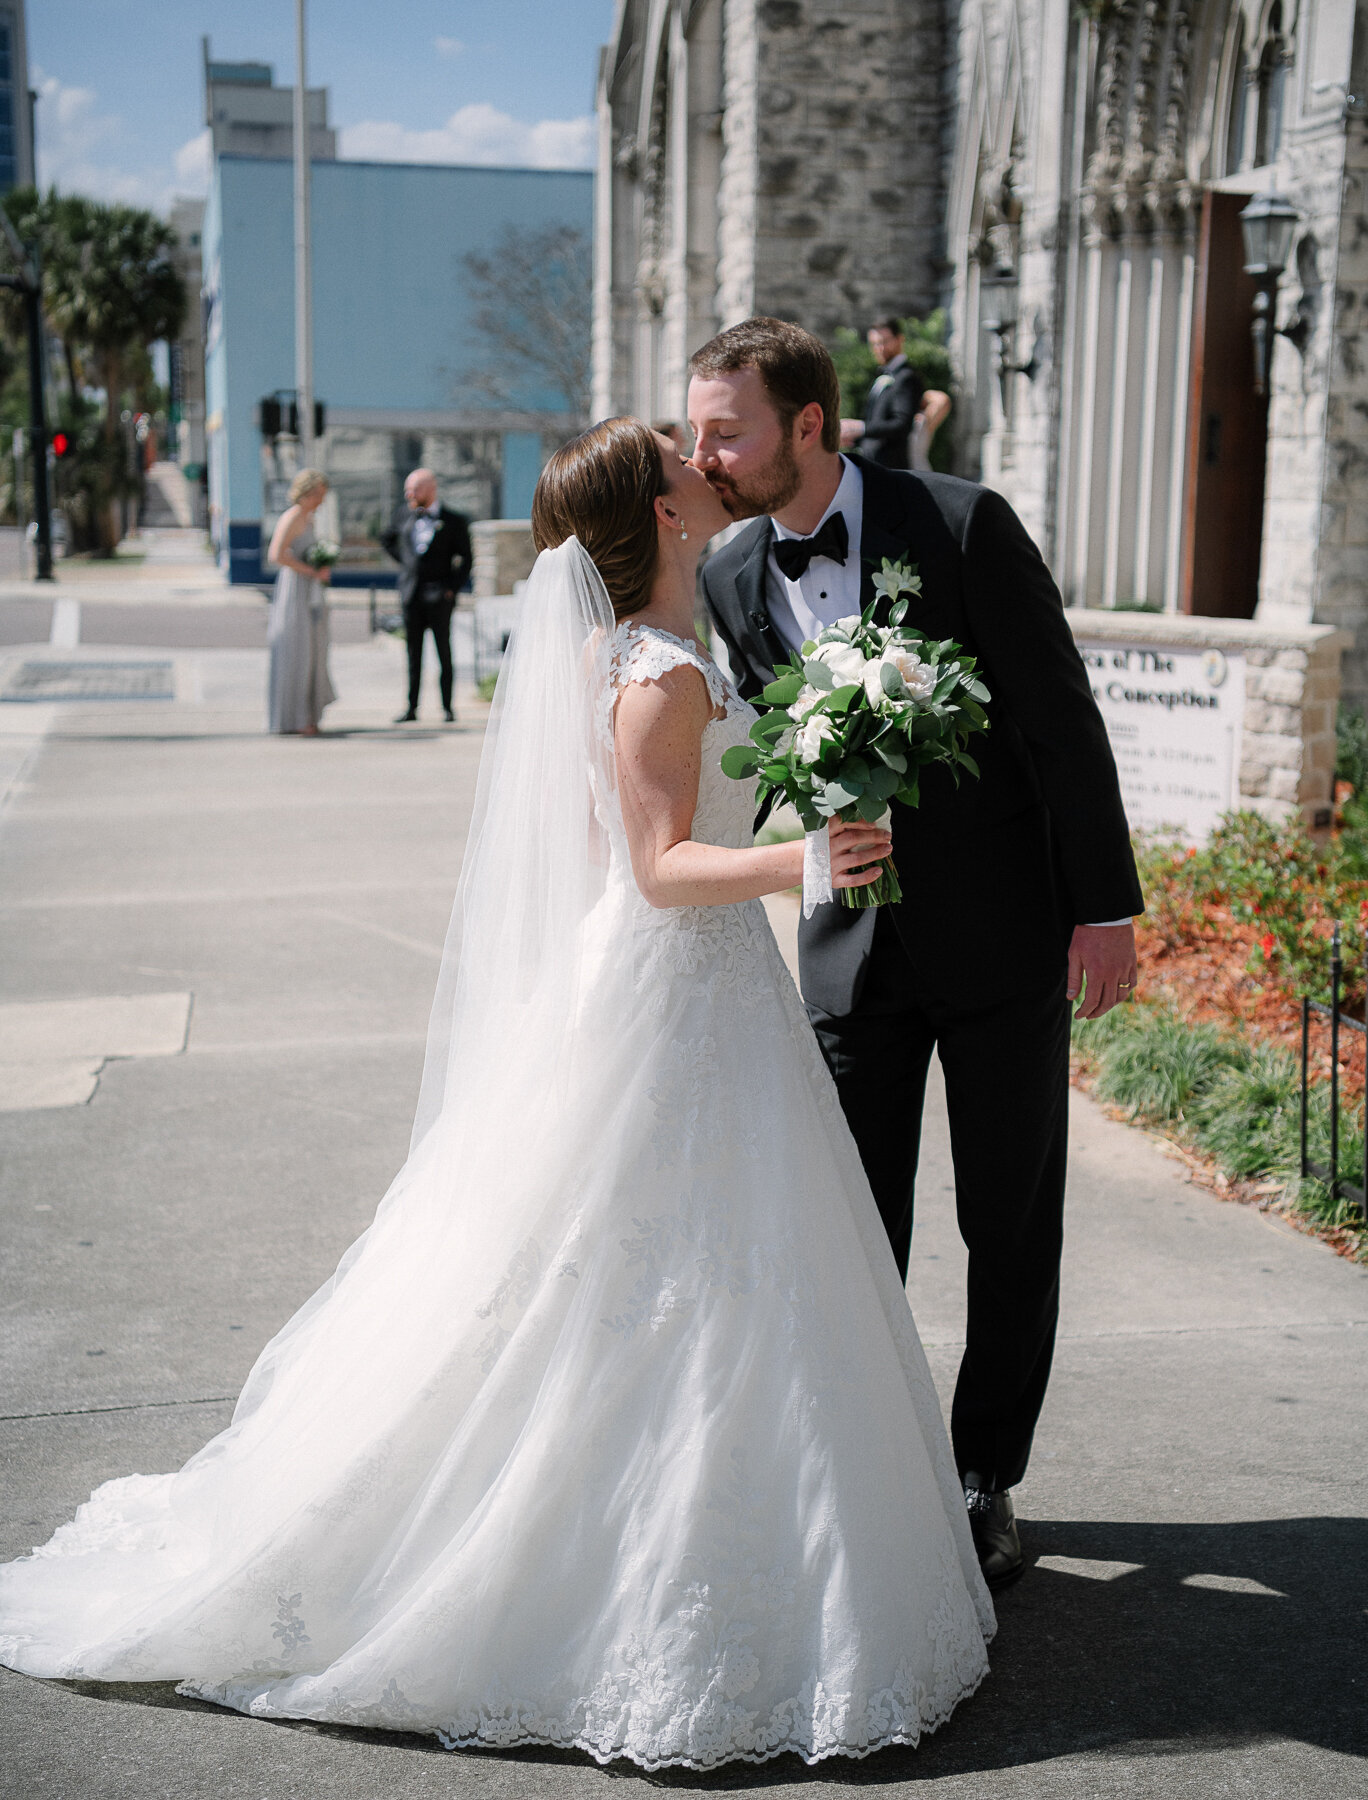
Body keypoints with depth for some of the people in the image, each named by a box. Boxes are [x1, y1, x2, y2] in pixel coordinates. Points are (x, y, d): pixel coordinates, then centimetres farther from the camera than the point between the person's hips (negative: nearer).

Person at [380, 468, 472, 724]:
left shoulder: (454, 521, -2)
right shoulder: (405, 514, 9)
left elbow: (465, 559, 0)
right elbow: (387, 538, 26)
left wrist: (452, 587, -8)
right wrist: (404, 560, 14)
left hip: (438, 597, -4)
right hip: (411, 595, 4)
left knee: (444, 653, 0)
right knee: (413, 653, 6)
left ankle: (447, 708, 7)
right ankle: (411, 708, 10)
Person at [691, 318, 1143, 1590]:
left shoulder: (962, 525, -13)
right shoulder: (733, 580, -1)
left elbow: (1062, 718, -10)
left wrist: (1105, 907, -11)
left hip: (1004, 928, -3)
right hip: (853, 945, 3)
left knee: (1012, 1224, 8)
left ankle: (983, 1479, 25)